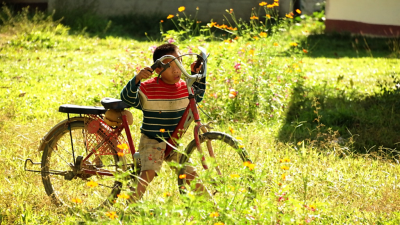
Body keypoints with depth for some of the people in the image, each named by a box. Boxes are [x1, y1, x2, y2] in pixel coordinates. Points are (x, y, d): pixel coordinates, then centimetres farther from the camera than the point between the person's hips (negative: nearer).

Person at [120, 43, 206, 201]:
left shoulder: (184, 87, 3)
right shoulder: (148, 88, -13)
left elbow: (197, 96, 23)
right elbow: (128, 98, -24)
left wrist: (197, 74, 10)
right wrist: (137, 79, -38)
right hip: (152, 142, -5)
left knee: (191, 174, 3)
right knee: (149, 171, -27)